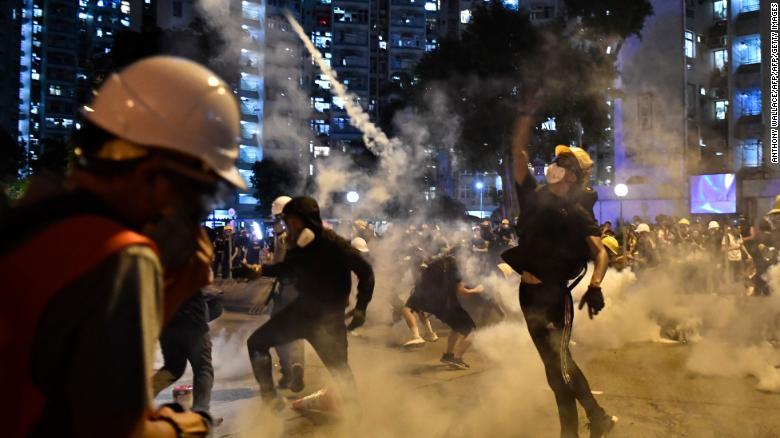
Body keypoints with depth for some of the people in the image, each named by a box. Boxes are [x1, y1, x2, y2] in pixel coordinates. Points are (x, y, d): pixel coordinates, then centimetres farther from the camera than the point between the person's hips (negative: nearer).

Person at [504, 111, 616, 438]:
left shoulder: (578, 214, -4)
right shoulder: (533, 196, 8)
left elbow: (601, 254, -13)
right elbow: (518, 151, 6)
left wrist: (595, 287, -29)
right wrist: (527, 116, 2)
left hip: (554, 295, -6)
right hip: (528, 291, 6)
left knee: (559, 364, -7)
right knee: (555, 363, 12)